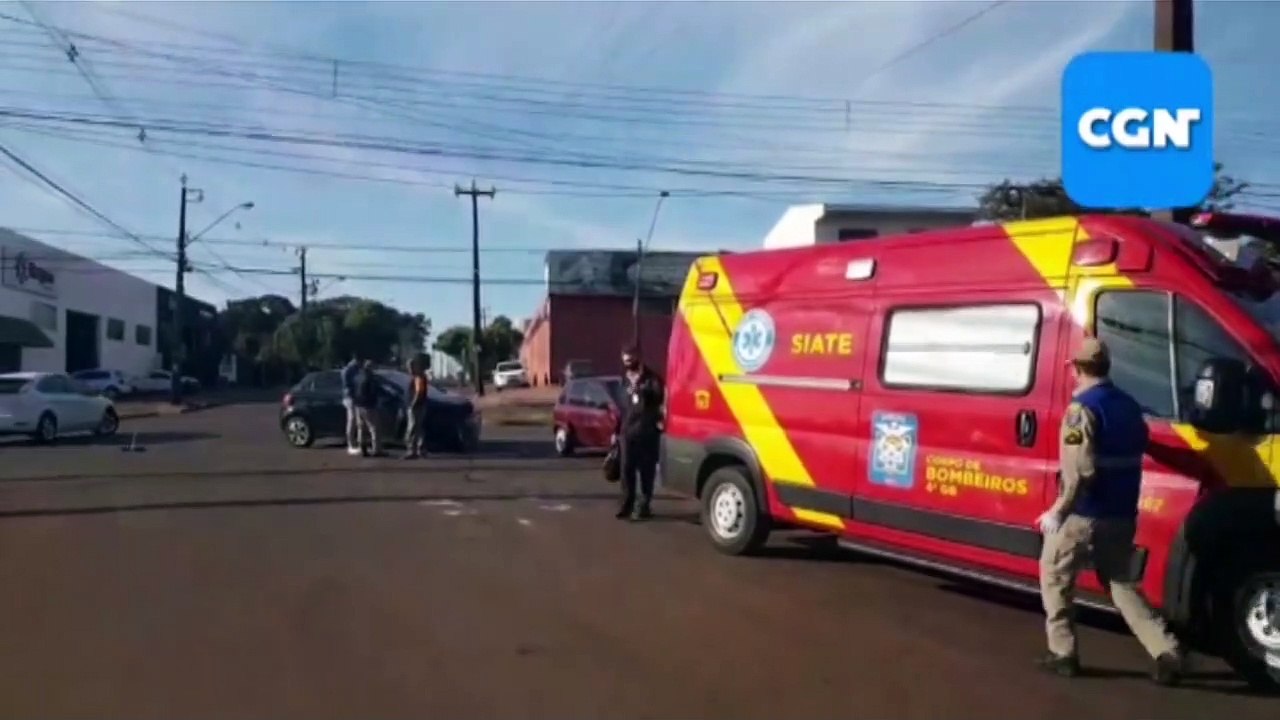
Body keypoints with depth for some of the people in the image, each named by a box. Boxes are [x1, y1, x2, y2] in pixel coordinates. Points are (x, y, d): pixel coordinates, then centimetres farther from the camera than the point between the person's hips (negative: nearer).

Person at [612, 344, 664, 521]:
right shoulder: (625, 380, 18)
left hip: (647, 431, -5)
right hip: (627, 431, 5)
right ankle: (627, 504, 13)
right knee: (627, 469, 4)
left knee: (646, 470, -1)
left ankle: (643, 506, 5)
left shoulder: (651, 378, 0)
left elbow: (659, 395, -16)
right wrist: (616, 430, 19)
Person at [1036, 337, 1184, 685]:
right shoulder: (1129, 406, 9)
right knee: (1121, 582, 19)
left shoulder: (1083, 408, -16)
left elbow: (1079, 472, -22)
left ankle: (1063, 654, 12)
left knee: (1055, 577, 12)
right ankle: (1166, 651, 7)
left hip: (1084, 514, -7)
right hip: (1122, 515, 7)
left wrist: (1056, 512, -17)